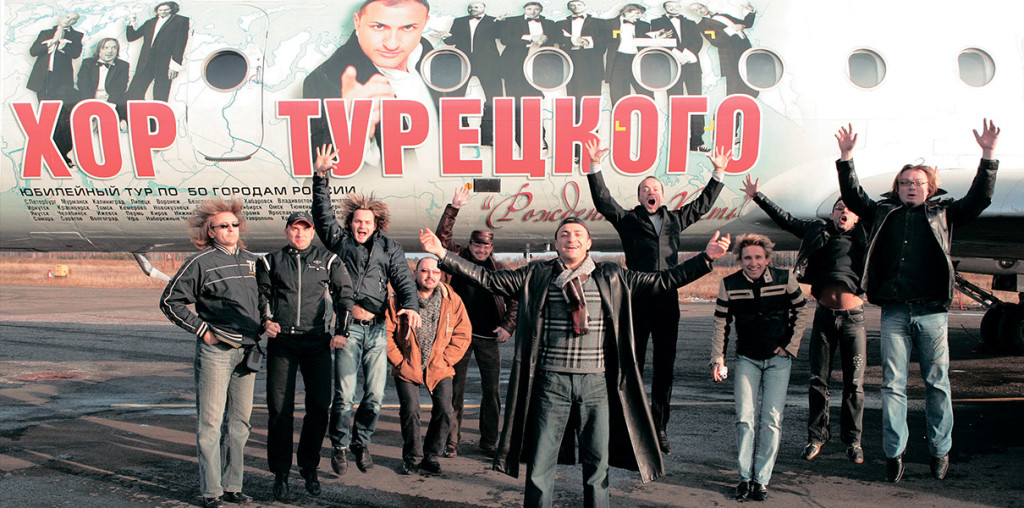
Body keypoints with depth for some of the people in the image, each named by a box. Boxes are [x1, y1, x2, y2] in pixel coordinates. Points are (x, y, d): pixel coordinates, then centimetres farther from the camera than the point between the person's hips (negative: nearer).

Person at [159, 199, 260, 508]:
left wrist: (263, 328, 13)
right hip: (215, 351, -6)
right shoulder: (201, 262, -5)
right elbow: (170, 301, -4)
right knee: (211, 422, -4)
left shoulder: (253, 262, 12)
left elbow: (263, 299, 27)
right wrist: (201, 329, -7)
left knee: (239, 422, 10)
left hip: (247, 351, 6)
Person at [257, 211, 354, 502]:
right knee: (279, 409, -2)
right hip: (281, 341, 0)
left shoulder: (328, 260, 10)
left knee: (319, 407, -1)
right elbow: (261, 295, 13)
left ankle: (309, 467, 15)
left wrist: (341, 331, -2)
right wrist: (265, 320, -5)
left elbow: (344, 295, 8)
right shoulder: (271, 261, 13)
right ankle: (280, 474, 8)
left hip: (316, 342, 0)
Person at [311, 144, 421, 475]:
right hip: (348, 326, -1)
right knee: (344, 394, -6)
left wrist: (410, 305, -18)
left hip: (377, 328, 2)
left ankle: (362, 442, 23)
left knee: (375, 395, 2)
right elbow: (323, 214, 3)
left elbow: (403, 279, 1)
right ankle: (340, 447, 12)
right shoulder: (340, 241, 11)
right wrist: (320, 177, -6)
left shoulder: (389, 249, 12)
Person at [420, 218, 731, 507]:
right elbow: (488, 279, 4)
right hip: (551, 381, -1)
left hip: (597, 382, 1)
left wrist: (706, 257, -1)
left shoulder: (612, 278, 9)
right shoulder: (536, 276, 6)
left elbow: (663, 281, 7)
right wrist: (442, 254, -4)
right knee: (540, 463, 4)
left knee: (597, 462, 9)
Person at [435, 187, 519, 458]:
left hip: (489, 337, 1)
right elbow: (442, 237, -7)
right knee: (456, 388, 3)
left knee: (492, 390, 4)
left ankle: (489, 441, 15)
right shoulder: (460, 258, 5)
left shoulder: (499, 268, 7)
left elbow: (514, 298, 9)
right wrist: (453, 208, -16)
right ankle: (452, 440, 13)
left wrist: (508, 326, -2)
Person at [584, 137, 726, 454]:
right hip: (637, 303, -3)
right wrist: (595, 167, -12)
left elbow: (702, 204, 29)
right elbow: (603, 201, -3)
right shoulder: (628, 220, 7)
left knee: (665, 368, 6)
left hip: (668, 303, 3)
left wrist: (719, 173, 30)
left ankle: (659, 428, 15)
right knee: (633, 366, 0)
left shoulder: (674, 220, 17)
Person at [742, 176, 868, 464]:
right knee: (818, 380, 5)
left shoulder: (864, 239, 9)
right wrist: (757, 197, 14)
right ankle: (817, 435, 18)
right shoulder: (818, 232, 12)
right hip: (824, 314, 1)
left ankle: (853, 440, 13)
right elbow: (784, 219, 15)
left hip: (853, 316, -1)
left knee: (854, 383, 2)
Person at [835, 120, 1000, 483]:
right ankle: (894, 454, 7)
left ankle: (940, 452, 15)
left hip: (931, 312, 0)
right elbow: (852, 196, 12)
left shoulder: (943, 213, 13)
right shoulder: (884, 213, 15)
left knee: (937, 384, 4)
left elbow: (979, 199, 6)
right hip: (894, 312, 1)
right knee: (892, 385, 1)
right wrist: (846, 158, 1)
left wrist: (988, 157, -4)